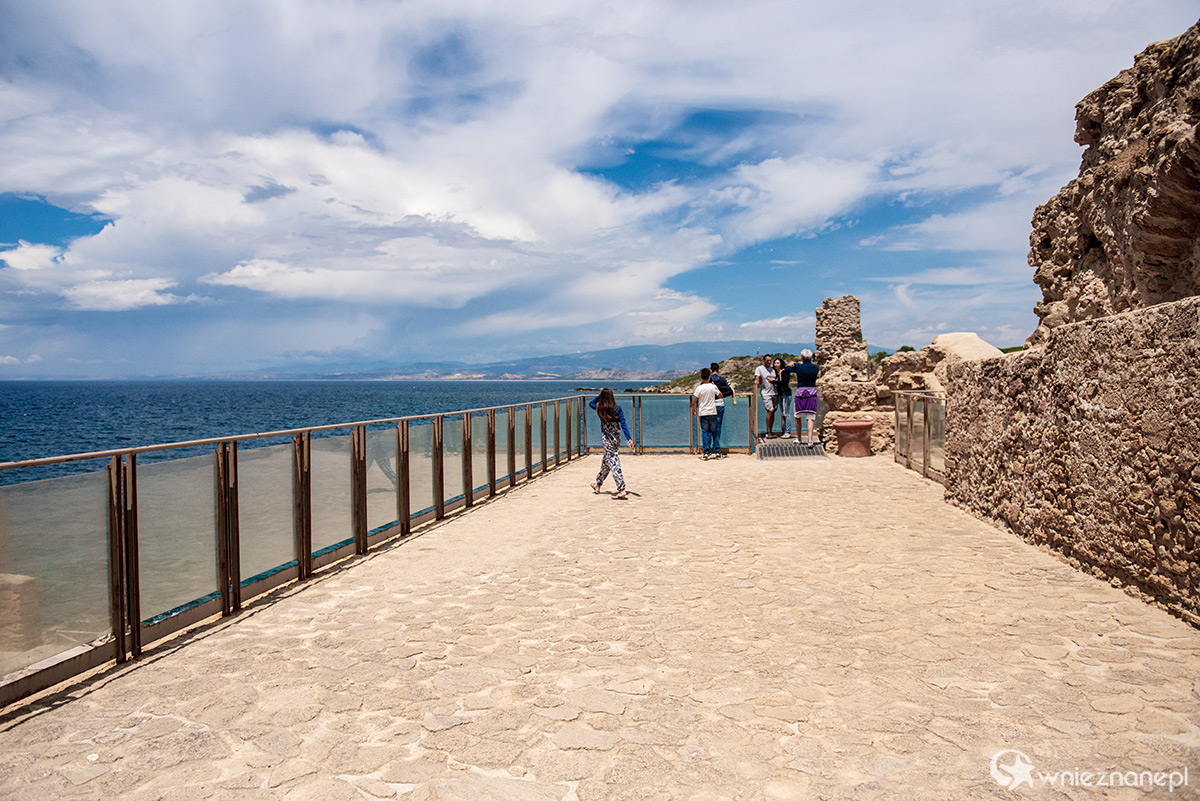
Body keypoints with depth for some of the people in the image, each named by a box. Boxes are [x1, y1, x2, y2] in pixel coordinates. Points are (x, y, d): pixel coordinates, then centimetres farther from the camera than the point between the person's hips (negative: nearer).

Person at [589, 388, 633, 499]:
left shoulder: (600, 409, -9)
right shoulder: (618, 409, -6)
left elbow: (591, 403, 13)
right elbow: (623, 425, -9)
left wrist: (601, 394, 6)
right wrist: (629, 438, -10)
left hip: (607, 439, -4)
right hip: (617, 439, 4)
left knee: (613, 463, -6)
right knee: (606, 461, 20)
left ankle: (621, 490, -15)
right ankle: (598, 484, 37)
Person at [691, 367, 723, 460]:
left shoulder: (699, 388, -7)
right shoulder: (713, 386, -4)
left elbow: (694, 402, -6)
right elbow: (720, 395, 13)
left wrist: (693, 410, 11)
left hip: (703, 413, -1)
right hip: (712, 412, 1)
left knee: (705, 432, 2)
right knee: (715, 432, 9)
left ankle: (706, 453, -2)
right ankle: (717, 452, 9)